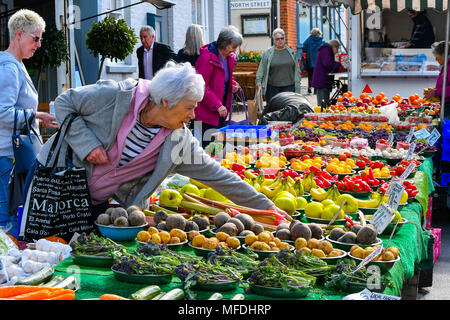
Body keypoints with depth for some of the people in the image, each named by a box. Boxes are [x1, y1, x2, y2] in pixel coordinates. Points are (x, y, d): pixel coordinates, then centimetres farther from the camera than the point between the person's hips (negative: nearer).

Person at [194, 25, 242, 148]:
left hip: (221, 109, 8)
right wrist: (217, 105, -21)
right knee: (206, 145, -5)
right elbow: (202, 86, -19)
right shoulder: (208, 57, -18)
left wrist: (233, 85, 1)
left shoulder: (230, 57, 8)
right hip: (206, 109, -8)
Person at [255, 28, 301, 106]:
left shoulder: (291, 52, 10)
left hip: (289, 87, 1)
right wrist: (258, 81, -6)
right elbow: (261, 69, 4)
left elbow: (297, 70, 13)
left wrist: (297, 83, 9)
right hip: (272, 87, -1)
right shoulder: (268, 53, 3)